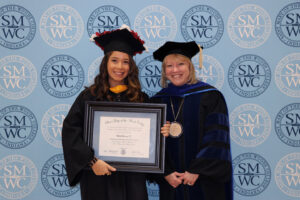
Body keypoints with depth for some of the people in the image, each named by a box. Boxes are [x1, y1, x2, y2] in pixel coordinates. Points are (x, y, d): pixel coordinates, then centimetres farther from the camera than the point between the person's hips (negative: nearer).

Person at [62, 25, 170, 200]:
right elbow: (70, 131, -10)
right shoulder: (90, 96, -3)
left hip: (132, 179, 2)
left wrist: (161, 132, -8)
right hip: (99, 178, -2)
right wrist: (92, 161, -17)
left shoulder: (141, 99, 4)